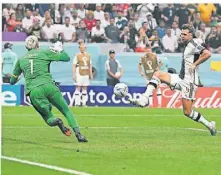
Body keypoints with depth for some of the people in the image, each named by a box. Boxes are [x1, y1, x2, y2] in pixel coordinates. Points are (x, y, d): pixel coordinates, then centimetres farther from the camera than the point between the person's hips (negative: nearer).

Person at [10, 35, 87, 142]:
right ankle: (77, 133, -15)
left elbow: (12, 81, 24)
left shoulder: (21, 59, 19)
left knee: (48, 118, 11)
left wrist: (16, 79, 48)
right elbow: (66, 58, 14)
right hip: (48, 86, -1)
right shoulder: (45, 53, 11)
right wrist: (59, 50, 34)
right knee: (66, 110, 7)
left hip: (33, 91, 2)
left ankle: (55, 121, -26)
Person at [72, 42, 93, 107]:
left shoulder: (88, 55, 11)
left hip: (86, 74, 5)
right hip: (79, 74, -5)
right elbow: (74, 66, -6)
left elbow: (90, 65, 17)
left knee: (85, 89, 7)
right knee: (78, 88, -7)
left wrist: (91, 74, 13)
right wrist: (74, 75, -12)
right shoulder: (77, 55, -4)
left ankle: (84, 103, 10)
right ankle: (77, 103, -7)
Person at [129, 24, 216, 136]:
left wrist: (194, 64, -21)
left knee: (187, 112, -9)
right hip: (181, 78, 9)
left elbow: (207, 54, -25)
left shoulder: (193, 44, -12)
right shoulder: (187, 45, 15)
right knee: (157, 74, 0)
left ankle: (209, 125, 9)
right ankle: (144, 99, -11)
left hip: (189, 82, -9)